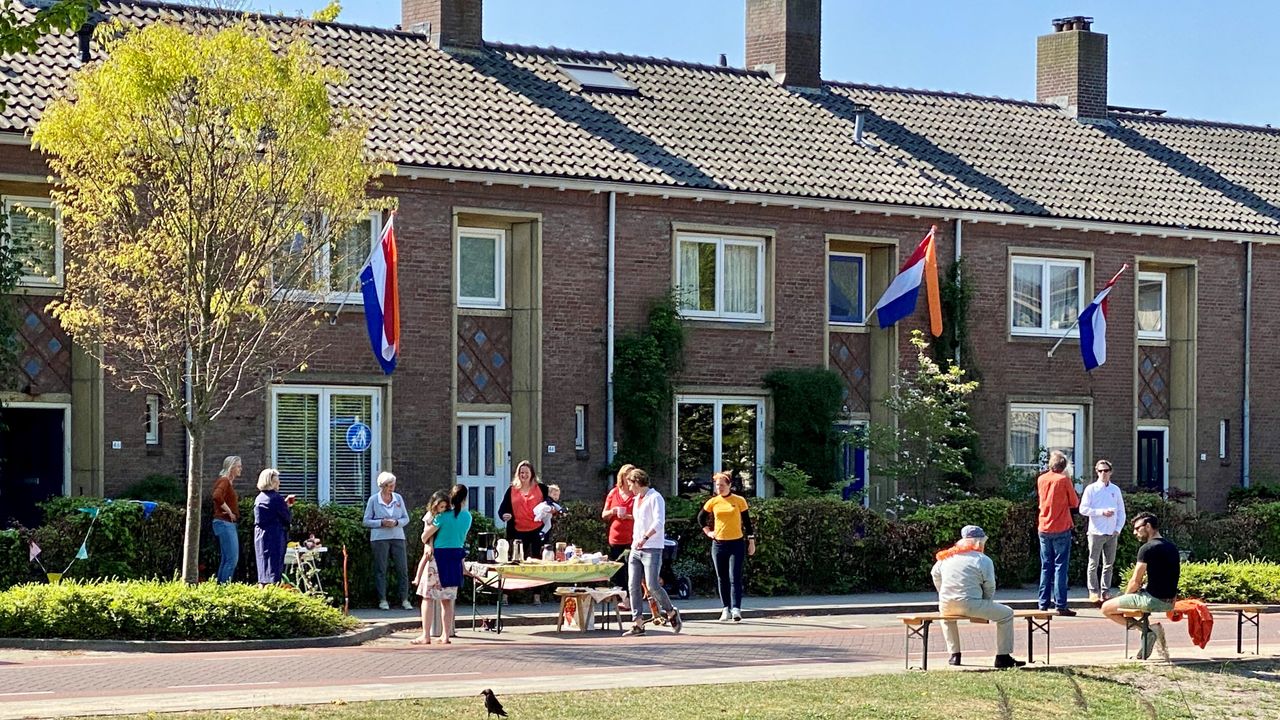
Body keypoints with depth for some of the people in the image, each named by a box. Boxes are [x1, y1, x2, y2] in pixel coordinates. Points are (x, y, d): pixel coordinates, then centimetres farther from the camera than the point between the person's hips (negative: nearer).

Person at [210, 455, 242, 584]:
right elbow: (217, 496, -31)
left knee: (226, 559, 13)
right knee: (232, 558, -12)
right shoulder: (224, 481, -13)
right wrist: (229, 511, -21)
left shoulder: (228, 481, 17)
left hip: (228, 524, 11)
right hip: (225, 523, -11)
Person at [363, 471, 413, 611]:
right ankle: (382, 600, 6)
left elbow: (406, 518, 11)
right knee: (380, 569, -1)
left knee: (403, 568, -1)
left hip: (397, 537, 3)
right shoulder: (373, 500, 0)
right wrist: (382, 523, -14)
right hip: (379, 538, -3)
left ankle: (405, 599, 5)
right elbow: (366, 521, 0)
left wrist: (396, 522, -10)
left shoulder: (398, 498, 8)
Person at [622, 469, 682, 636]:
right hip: (636, 549, 8)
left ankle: (671, 613, 10)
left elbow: (659, 522, -19)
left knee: (652, 586, -13)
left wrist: (645, 537, -30)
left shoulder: (655, 498, -7)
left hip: (652, 549, -8)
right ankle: (638, 624, -1)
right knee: (633, 585, -1)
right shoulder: (637, 499, 21)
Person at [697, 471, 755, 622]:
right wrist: (707, 531, 8)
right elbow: (701, 518, 19)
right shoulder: (713, 502, 4)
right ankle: (726, 609, 13)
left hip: (736, 543, -3)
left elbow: (747, 522, 4)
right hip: (718, 544, 3)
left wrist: (751, 541, 3)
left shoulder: (739, 501, -2)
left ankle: (736, 609, -17)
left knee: (734, 578, -11)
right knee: (722, 579, 7)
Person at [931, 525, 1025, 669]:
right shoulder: (983, 560, 0)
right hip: (970, 606, -6)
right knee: (1006, 614, 8)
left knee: (946, 617, 41)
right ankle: (1003, 657, 7)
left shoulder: (946, 557, 15)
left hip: (946, 607, 6)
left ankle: (954, 654, 34)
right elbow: (990, 587, 0)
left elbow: (936, 576, 22)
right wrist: (987, 606, 15)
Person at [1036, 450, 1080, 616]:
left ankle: (1043, 605, 11)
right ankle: (1060, 605, -7)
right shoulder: (1064, 480, -9)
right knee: (1060, 567, -3)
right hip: (1061, 529, -4)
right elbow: (1074, 503, -2)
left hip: (1044, 529, 4)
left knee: (1046, 567, 11)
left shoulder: (1041, 479, 4)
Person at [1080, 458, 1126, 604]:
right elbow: (1083, 509, -8)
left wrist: (1118, 529, 1)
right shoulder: (1091, 489, 0)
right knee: (1094, 564, -1)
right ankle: (1094, 592, 3)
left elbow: (1121, 511, 12)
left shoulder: (1115, 490, 10)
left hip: (1112, 533, 4)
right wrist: (1101, 512, -15)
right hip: (1096, 532, -4)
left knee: (1109, 564, 6)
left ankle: (1105, 591, 12)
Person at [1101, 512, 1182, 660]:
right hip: (1169, 602, 9)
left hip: (1153, 600, -9)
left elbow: (1135, 582, -13)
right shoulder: (1172, 547, 13)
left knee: (1106, 608, 2)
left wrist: (1126, 595, 7)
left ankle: (1147, 628, -8)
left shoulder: (1147, 549, -14)